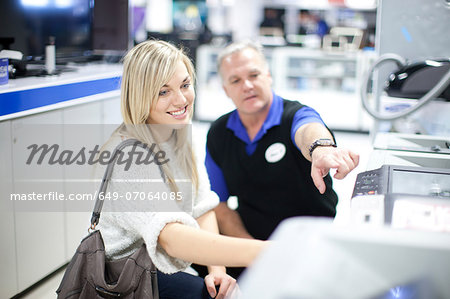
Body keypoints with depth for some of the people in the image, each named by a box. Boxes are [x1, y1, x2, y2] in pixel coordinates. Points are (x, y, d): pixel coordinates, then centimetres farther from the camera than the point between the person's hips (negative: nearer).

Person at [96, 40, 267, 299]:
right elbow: (172, 238, -41)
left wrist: (217, 269, -19)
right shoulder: (126, 156, -27)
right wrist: (264, 252, -53)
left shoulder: (180, 137, 0)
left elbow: (202, 208, -2)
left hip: (163, 268, 7)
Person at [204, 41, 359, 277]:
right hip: (250, 242, 4)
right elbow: (219, 204, 5)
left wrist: (321, 148, -61)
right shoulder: (218, 134, 4)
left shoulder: (295, 115, -8)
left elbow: (308, 132, -35)